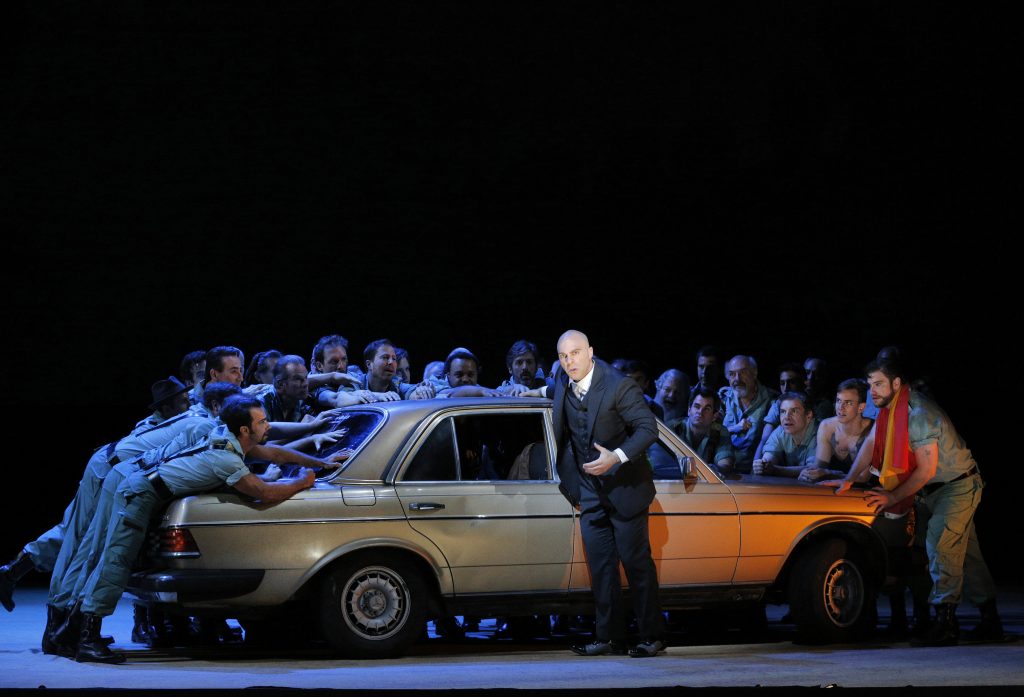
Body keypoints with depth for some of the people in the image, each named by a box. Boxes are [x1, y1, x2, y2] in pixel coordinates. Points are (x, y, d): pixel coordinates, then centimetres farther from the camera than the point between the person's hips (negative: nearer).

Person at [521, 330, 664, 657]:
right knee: (600, 564, 4)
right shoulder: (564, 382, 3)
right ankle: (609, 638, 7)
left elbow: (648, 427, -19)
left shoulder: (618, 386, -18)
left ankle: (652, 637, 5)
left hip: (623, 486, -6)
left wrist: (617, 458, -29)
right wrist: (543, 392, 18)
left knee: (636, 560, -2)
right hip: (590, 490, 6)